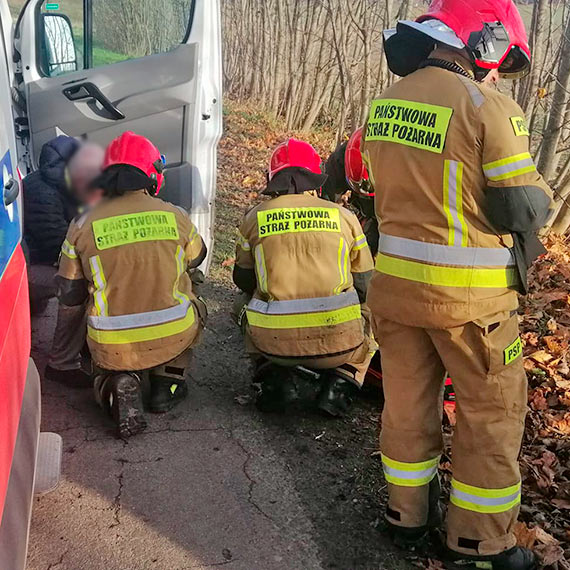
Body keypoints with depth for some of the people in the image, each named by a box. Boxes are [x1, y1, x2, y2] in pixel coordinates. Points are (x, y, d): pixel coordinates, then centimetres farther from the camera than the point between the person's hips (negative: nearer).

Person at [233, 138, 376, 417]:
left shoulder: (255, 218, 9)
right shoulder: (343, 216, 8)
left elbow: (243, 280, 19)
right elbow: (365, 285, 13)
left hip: (274, 342, 1)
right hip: (339, 342, 0)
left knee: (247, 309, 34)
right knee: (368, 320, 33)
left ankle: (277, 381, 12)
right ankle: (338, 386, 9)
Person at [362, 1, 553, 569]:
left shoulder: (386, 103, 4)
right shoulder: (489, 108, -17)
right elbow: (520, 210, -14)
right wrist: (543, 192, 7)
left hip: (395, 281, 6)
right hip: (468, 295, -6)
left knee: (407, 400, 19)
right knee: (491, 414, 11)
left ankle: (407, 516, 35)